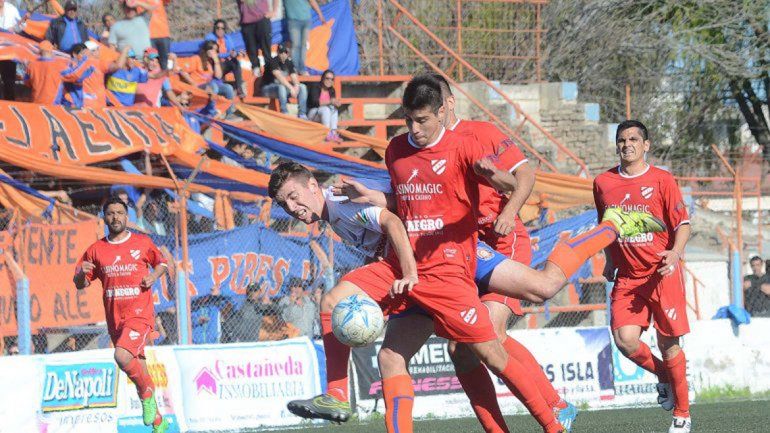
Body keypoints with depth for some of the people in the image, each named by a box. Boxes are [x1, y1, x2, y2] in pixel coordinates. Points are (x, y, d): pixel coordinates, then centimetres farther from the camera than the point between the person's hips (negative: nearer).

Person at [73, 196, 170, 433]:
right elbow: (80, 285, 10)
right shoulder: (96, 250, 7)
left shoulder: (143, 243, 2)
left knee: (122, 356, -29)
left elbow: (162, 263, 18)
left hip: (139, 314, -4)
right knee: (138, 370, 11)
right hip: (115, 319, 4)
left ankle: (147, 392, -3)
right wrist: (82, 274, -13)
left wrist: (153, 276, -3)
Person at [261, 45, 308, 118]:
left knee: (302, 87, -7)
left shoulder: (289, 63, 3)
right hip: (268, 88, -7)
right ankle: (285, 114, -38)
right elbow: (279, 77, -30)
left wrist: (296, 86, -24)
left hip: (283, 86, 7)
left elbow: (294, 77, -1)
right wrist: (291, 88, -35)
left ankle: (302, 114, -14)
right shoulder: (273, 62, -18)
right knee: (281, 87, -38)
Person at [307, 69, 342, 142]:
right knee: (325, 109, -32)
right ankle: (328, 135, -45)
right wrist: (329, 102, -33)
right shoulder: (315, 87, -10)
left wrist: (336, 104, -22)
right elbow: (314, 102, -24)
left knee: (334, 109, -21)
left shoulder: (332, 91, 8)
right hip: (312, 113, -6)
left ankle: (334, 133, -36)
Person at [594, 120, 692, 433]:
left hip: (662, 274, -3)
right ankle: (662, 375, 16)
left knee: (668, 344, -1)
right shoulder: (603, 183, 7)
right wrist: (610, 261, 17)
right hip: (627, 277, 3)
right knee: (625, 339, -16)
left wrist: (675, 252, -22)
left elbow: (683, 224, -5)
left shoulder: (662, 180, -4)